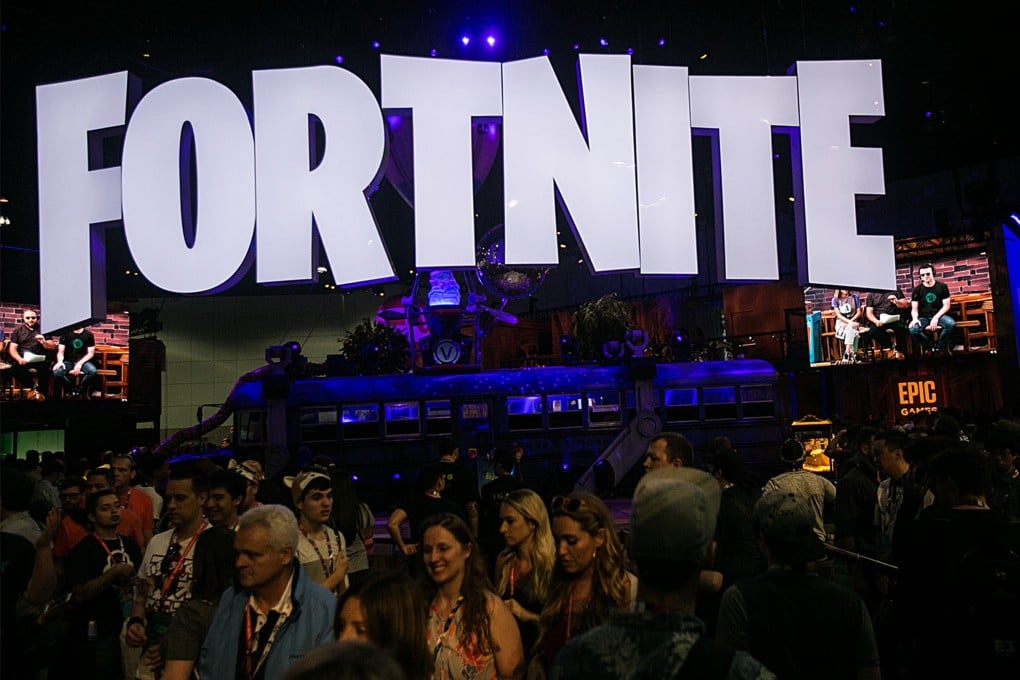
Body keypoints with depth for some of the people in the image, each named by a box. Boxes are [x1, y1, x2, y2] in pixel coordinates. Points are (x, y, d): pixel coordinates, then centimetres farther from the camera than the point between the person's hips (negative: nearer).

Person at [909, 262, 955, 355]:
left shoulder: (942, 286, 2)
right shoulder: (917, 290, 4)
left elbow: (946, 305, -1)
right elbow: (914, 309, 2)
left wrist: (936, 318, -15)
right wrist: (915, 318, -21)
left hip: (939, 315, 0)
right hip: (923, 317, 0)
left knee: (951, 324, -33)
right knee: (913, 329, -33)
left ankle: (939, 347, -8)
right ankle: (930, 347, -5)